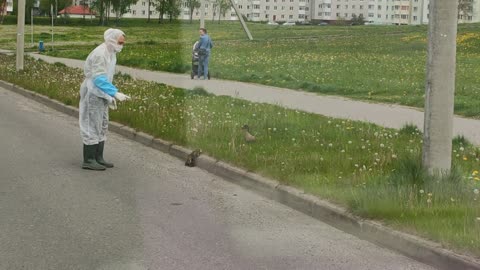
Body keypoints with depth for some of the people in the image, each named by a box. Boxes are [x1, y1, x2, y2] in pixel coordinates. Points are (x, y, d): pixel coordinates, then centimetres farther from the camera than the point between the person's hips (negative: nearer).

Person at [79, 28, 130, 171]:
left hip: (101, 95, 10)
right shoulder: (99, 54, -21)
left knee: (102, 127, 13)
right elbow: (99, 79, -27)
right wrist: (115, 93, -30)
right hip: (92, 94, -10)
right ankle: (88, 160, 0)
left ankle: (98, 158, 20)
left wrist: (110, 96, 13)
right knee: (92, 127, -5)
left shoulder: (110, 54, 10)